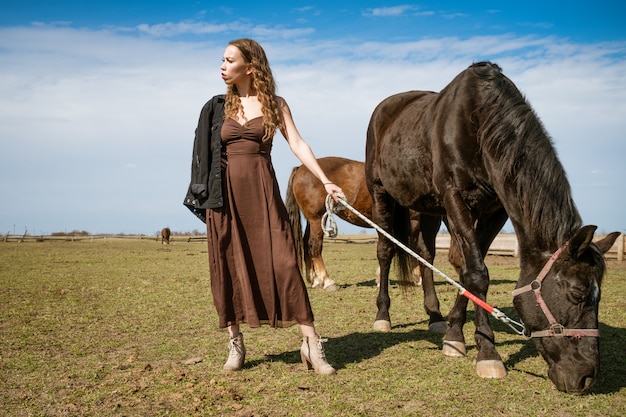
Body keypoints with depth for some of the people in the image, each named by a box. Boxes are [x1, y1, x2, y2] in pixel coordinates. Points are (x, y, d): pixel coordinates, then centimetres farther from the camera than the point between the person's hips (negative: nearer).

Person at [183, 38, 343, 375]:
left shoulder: (275, 104, 7)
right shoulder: (218, 107, 11)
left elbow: (297, 144, 0)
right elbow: (207, 154, 11)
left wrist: (325, 181, -9)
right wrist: (205, 195, 3)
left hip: (262, 191, -2)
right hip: (225, 193, 2)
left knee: (282, 263, -7)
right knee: (228, 268, 5)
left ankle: (311, 344, -3)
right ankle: (236, 344, 18)